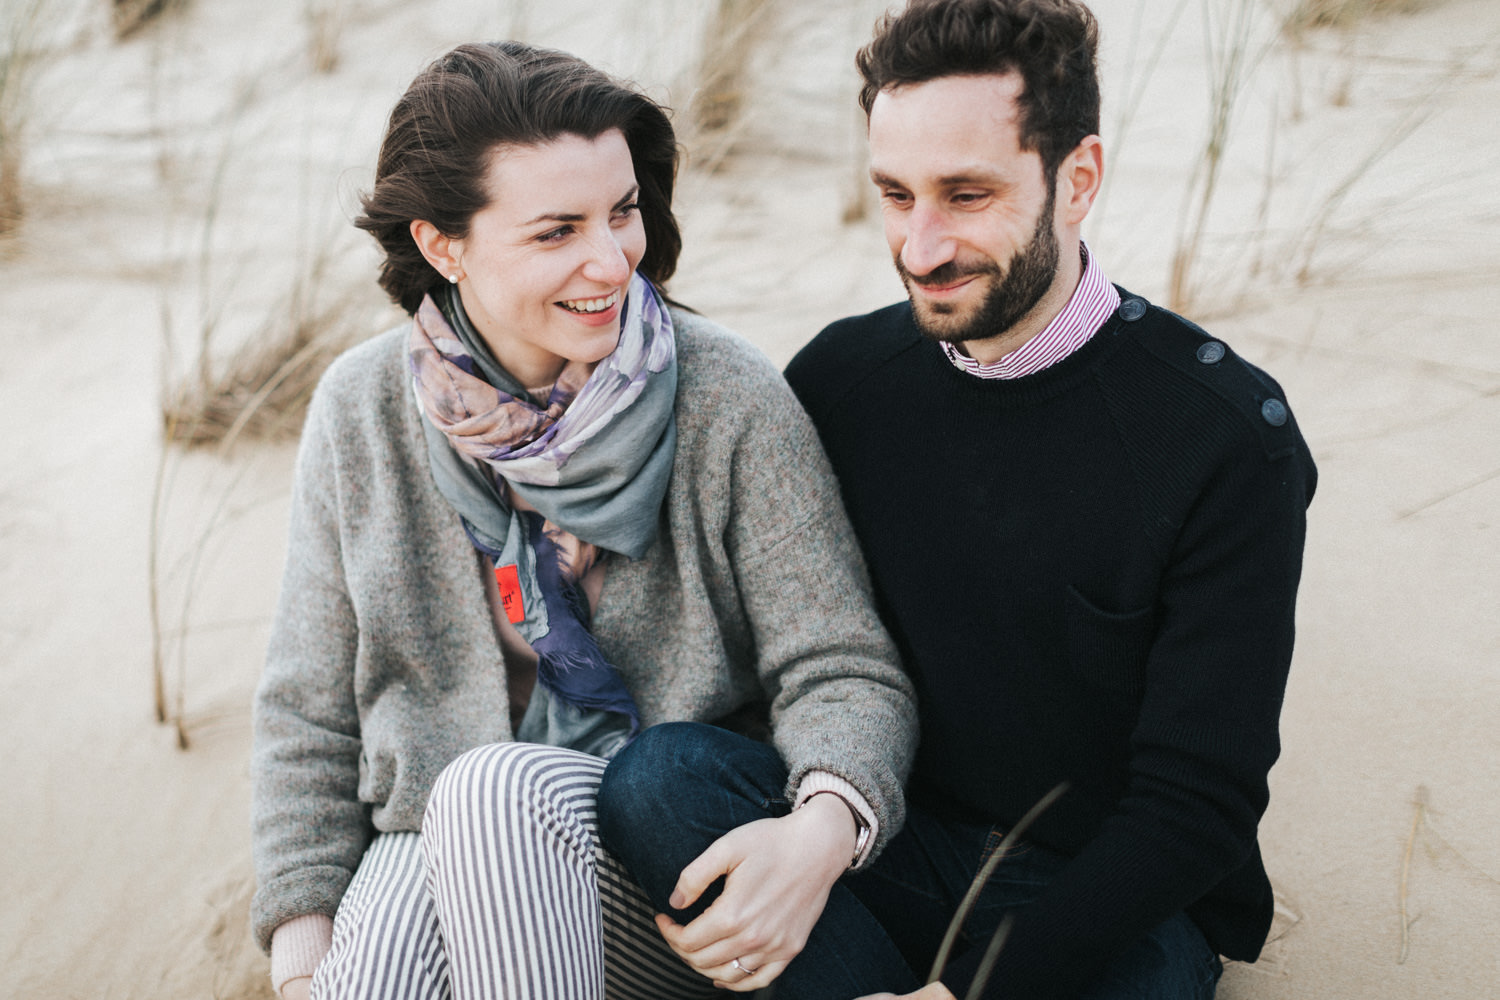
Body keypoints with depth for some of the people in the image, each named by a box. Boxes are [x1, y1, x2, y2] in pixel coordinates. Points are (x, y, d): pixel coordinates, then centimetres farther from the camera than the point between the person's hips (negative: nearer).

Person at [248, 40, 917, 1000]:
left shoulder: (729, 398, -8)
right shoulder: (363, 414, 0)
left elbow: (845, 675, -8)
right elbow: (308, 716, 7)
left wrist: (819, 835, -31)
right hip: (431, 848, 1)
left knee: (496, 790, -32)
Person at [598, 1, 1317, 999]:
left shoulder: (1230, 436, -14)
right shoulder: (838, 377, -1)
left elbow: (1196, 808, -14)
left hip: (1123, 904, -4)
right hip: (895, 840, 4)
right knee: (650, 777, -23)